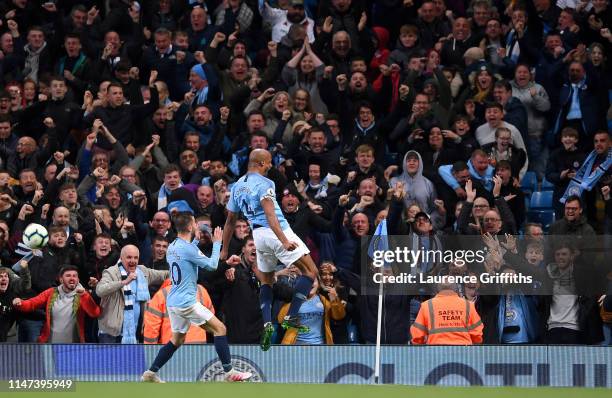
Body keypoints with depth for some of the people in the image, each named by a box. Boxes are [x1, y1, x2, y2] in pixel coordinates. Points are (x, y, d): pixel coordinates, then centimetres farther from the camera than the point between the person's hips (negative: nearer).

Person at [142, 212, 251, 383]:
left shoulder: (172, 247, 10)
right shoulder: (188, 248, -17)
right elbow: (212, 265, -11)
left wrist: (196, 240, 31)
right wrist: (217, 243, 0)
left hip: (173, 302, 9)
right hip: (186, 302, -9)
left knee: (177, 340, 20)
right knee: (220, 329, -5)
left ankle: (150, 373, 19)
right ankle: (229, 372, -9)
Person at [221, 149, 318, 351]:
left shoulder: (237, 186, 14)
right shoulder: (264, 184, -10)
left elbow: (230, 220, 20)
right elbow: (270, 215, -23)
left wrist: (224, 250, 26)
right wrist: (284, 241, -31)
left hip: (258, 235, 8)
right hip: (277, 232, -8)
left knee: (266, 281, 23)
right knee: (310, 271, -2)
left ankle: (267, 324, 4)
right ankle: (291, 317, -11)